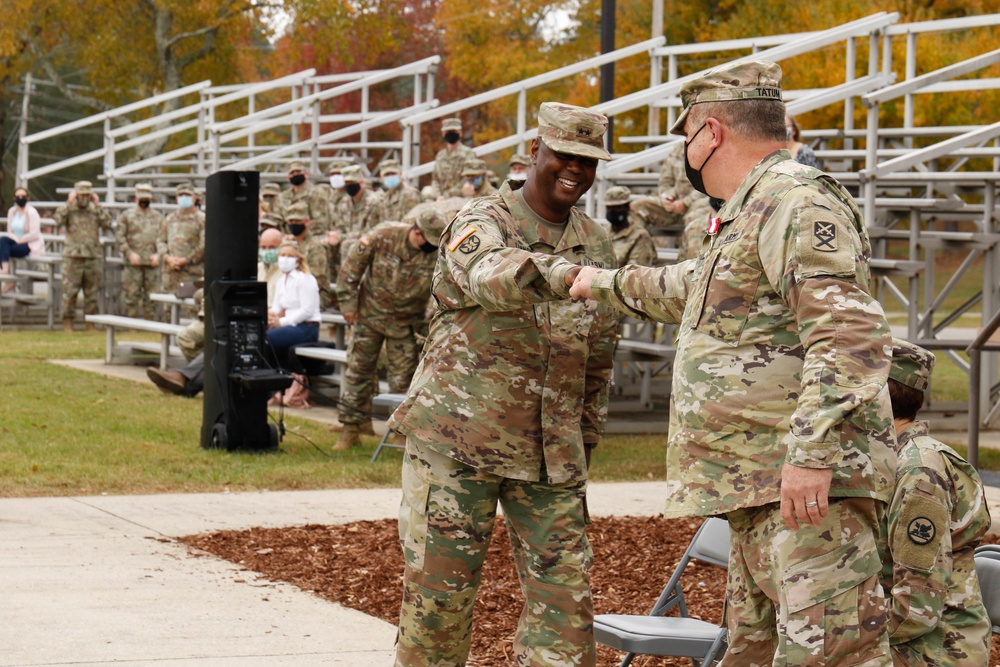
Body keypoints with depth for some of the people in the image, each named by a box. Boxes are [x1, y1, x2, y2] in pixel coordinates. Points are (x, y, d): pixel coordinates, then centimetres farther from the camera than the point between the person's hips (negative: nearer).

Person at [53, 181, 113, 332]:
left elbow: (108, 224, -4)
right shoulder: (69, 209, 3)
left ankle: (90, 323, 14)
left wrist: (98, 205, -6)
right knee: (70, 291, -4)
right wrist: (69, 203, -14)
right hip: (73, 257, -3)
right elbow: (58, 220, -15)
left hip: (94, 257, 3)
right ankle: (67, 323, 3)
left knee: (92, 292, 6)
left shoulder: (96, 210, 11)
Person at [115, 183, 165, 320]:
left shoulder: (158, 217, 14)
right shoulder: (127, 215, 5)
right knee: (132, 295, -3)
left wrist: (158, 254, -2)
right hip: (133, 263, -3)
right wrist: (129, 253, -11)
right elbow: (120, 236, -1)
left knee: (151, 297, 4)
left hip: (152, 262, 3)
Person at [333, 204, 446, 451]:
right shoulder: (383, 236, -21)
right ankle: (351, 429, 15)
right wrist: (348, 303, -9)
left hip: (405, 323, 0)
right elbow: (352, 266, -10)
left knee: (402, 380, 3)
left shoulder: (437, 256, -19)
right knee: (357, 371, 6)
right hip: (369, 314, 0)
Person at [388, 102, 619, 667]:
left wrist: (586, 439, 14)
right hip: (457, 437, -4)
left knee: (565, 597, 0)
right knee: (439, 589, 0)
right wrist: (561, 274, -49)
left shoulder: (598, 245, 11)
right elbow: (490, 275, -31)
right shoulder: (482, 223, -6)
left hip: (551, 454, 5)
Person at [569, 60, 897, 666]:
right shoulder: (751, 213, 24)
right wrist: (606, 284, 57)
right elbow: (689, 289, 46)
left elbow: (850, 332, -24)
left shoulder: (797, 200, -11)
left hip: (811, 482, -11)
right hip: (757, 485, 11)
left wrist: (811, 452, -30)